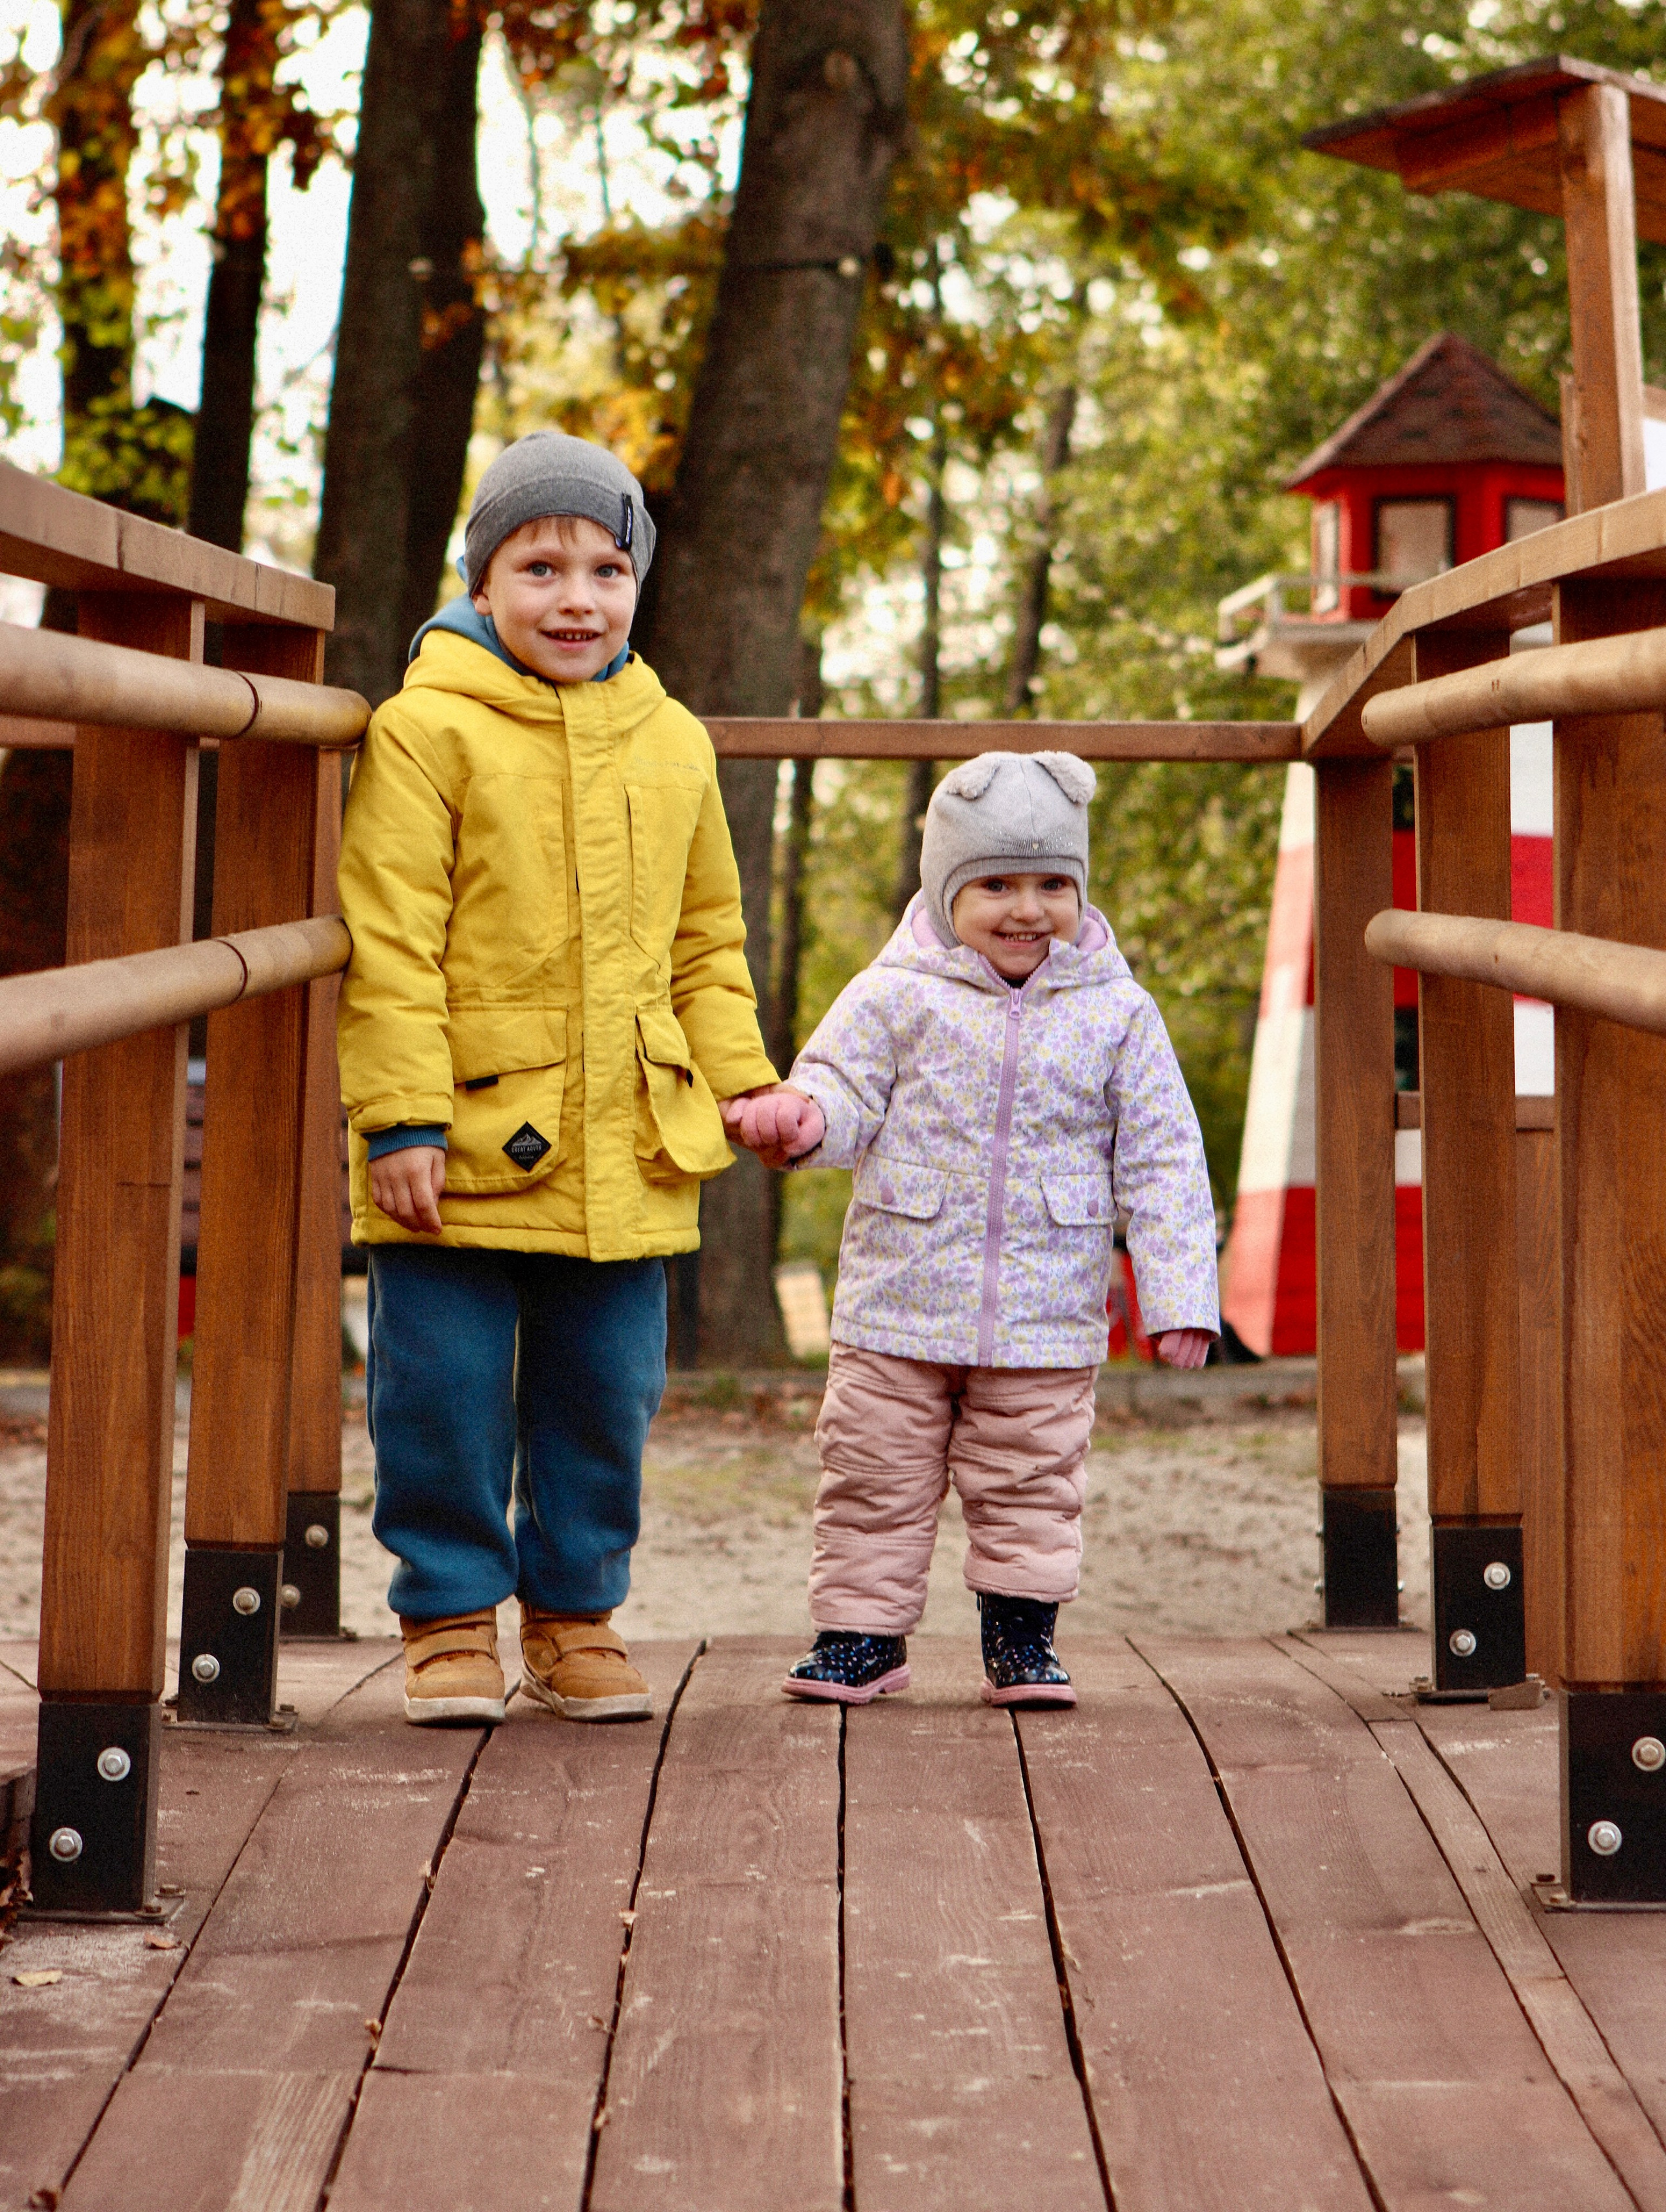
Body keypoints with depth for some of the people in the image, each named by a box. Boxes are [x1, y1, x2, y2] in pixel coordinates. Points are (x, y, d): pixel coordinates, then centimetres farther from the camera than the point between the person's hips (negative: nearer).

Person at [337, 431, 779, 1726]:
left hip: (626, 1153, 4)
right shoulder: (428, 731, -6)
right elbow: (391, 940, -9)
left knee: (607, 1396, 10)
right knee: (446, 1393, 1)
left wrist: (742, 1081, 9)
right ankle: (453, 1616, 17)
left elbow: (708, 942, 19)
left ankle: (575, 1613, 25)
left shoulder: (673, 744, 11)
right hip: (466, 1144, -4)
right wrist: (402, 1117, -14)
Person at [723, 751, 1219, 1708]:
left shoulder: (1118, 1015, 0)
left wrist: (1181, 1295, -4)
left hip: (1049, 1318, 0)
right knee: (876, 1477, 7)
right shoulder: (897, 995, -1)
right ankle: (863, 1629, 19)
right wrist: (800, 1118, -27)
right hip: (900, 1305, 0)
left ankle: (1023, 1633, 21)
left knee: (1032, 1484, 7)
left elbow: (1164, 1161, 1)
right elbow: (846, 1091, -1)